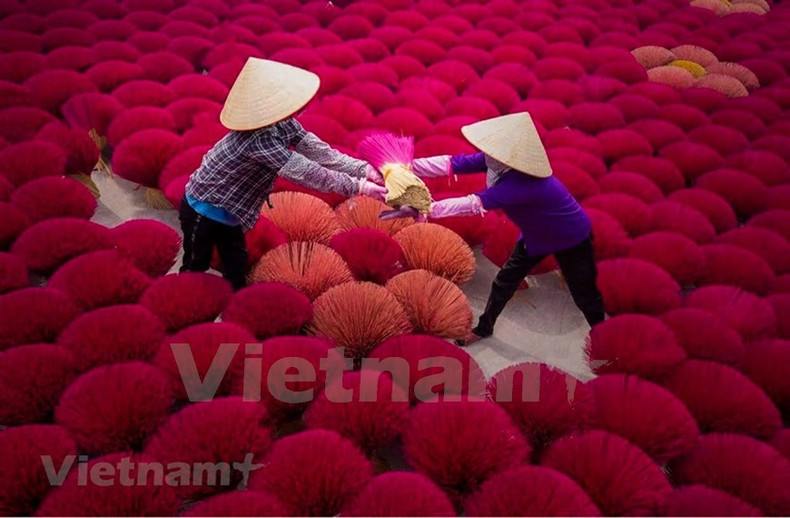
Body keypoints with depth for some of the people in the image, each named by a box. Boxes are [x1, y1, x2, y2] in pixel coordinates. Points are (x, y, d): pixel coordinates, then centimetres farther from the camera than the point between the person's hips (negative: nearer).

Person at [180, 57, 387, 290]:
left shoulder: (283, 125, -14)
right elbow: (306, 172, -36)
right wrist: (358, 186, -31)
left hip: (226, 211, 8)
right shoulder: (258, 141, -38)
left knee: (236, 271, 18)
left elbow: (319, 151, -13)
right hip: (203, 211, -8)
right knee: (195, 271, 12)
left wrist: (363, 169, -20)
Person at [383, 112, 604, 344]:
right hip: (536, 234, 7)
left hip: (571, 238, -7)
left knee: (584, 294, 11)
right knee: (504, 281, 13)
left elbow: (475, 203, -49)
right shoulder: (498, 160, -21)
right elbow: (452, 163, -24)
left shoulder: (525, 183, -43)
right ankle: (484, 327, 33)